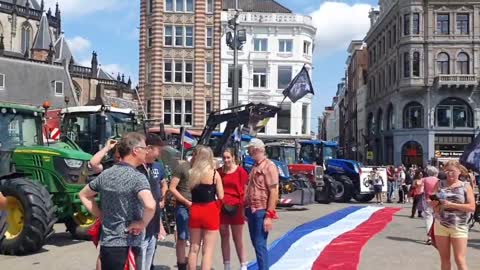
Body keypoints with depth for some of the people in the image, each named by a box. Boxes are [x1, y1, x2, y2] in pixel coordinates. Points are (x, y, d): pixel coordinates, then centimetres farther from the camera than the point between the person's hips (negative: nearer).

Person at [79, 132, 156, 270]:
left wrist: (102, 216, 14)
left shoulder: (105, 174, 5)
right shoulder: (137, 177, -17)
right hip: (128, 244, -6)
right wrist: (142, 224, -17)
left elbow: (83, 195, 19)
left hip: (107, 243, 6)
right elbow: (150, 205, -34)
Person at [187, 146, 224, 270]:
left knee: (194, 248, 16)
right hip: (210, 211, -4)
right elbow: (220, 196, -6)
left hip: (195, 210, 4)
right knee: (208, 250, 2)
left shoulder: (191, 173, 1)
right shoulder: (214, 173, -7)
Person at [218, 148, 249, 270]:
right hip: (222, 207, 4)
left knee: (238, 239, 3)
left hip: (235, 208, -4)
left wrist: (244, 208, -10)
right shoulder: (219, 172, 6)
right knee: (224, 237, 9)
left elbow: (244, 191, -5)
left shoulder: (241, 171, -6)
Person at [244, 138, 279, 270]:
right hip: (252, 210, 9)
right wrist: (247, 209, 16)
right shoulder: (255, 166, 15)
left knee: (260, 245, -7)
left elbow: (273, 192, -17)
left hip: (261, 211, -9)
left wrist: (269, 215, -20)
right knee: (255, 243, 14)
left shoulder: (269, 166, -12)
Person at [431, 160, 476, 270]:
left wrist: (451, 204, -16)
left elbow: (472, 207, -9)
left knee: (460, 260, -6)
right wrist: (434, 204, -12)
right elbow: (435, 204, 12)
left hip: (458, 226, -3)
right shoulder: (440, 184, 7)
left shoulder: (465, 186, 0)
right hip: (440, 225, 3)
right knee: (444, 259, 10)